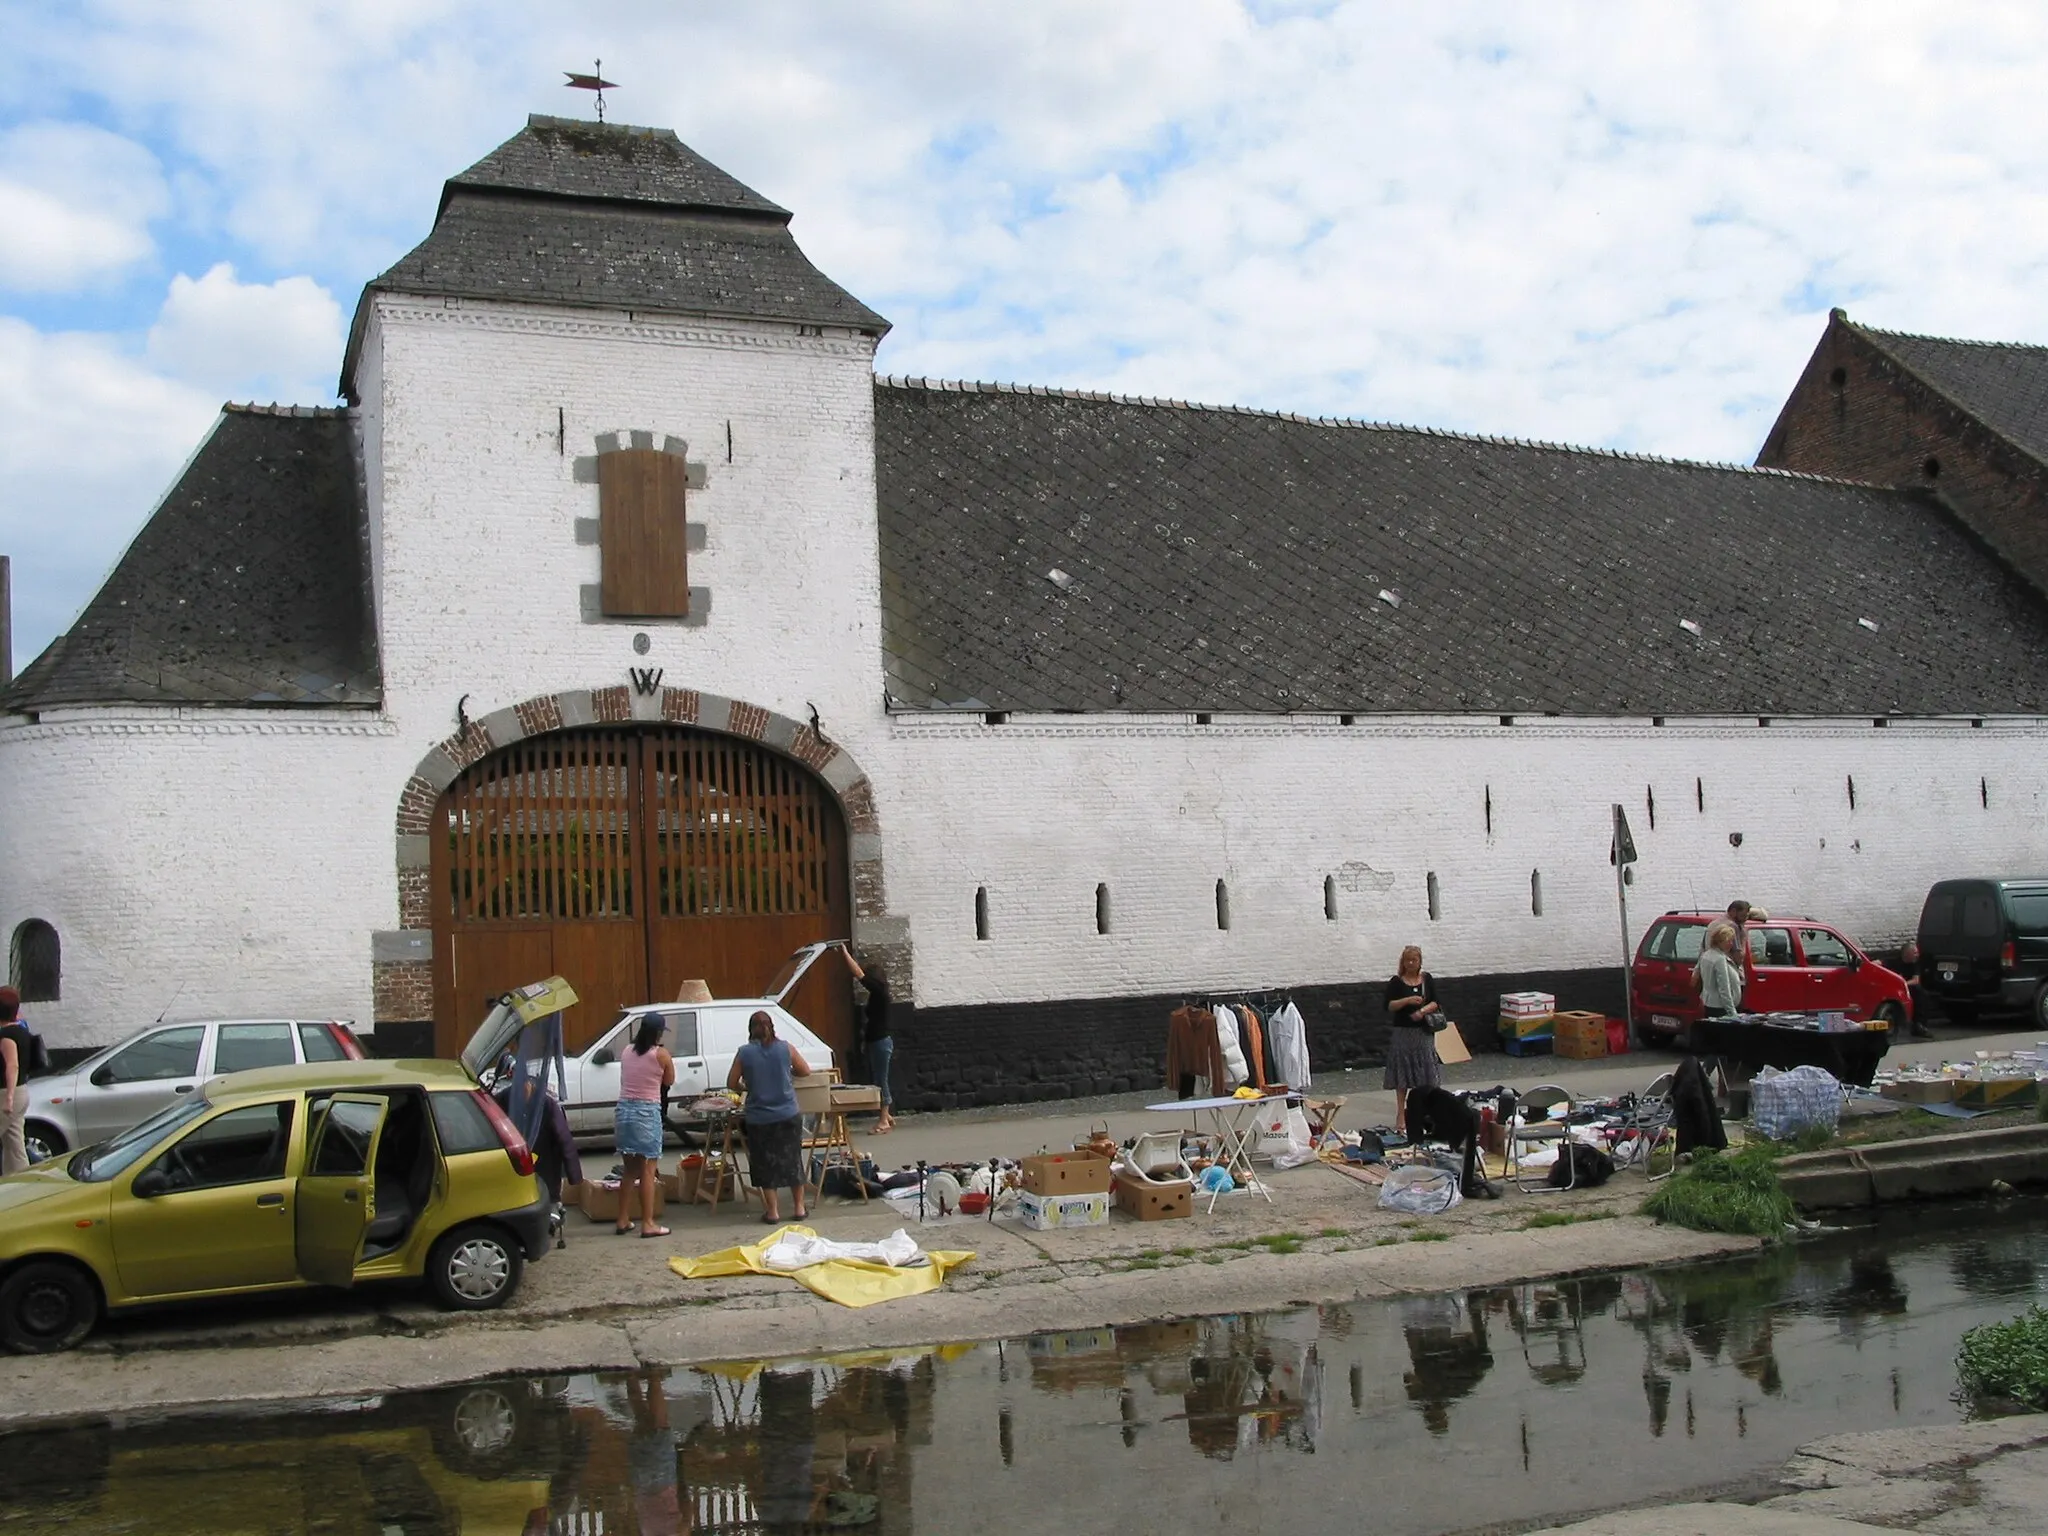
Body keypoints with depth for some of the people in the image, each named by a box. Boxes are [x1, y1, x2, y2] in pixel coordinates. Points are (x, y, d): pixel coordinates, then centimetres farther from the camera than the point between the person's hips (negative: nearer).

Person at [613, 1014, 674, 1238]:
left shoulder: (627, 1052, 7)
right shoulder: (661, 1054, -8)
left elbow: (625, 1079, 13)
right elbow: (669, 1081, 4)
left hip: (624, 1109, 6)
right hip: (647, 1111, -6)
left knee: (630, 1169, 15)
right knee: (648, 1170, -2)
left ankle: (623, 1221, 19)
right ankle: (648, 1224, -2)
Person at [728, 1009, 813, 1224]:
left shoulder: (744, 1053, -6)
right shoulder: (785, 1048, -4)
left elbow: (731, 1083, 2)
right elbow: (805, 1071, 7)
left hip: (758, 1119, -1)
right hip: (788, 1116, 1)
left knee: (766, 1165, 10)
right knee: (793, 1160, 14)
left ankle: (773, 1212, 12)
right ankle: (799, 1207, 21)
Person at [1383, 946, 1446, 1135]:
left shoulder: (1427, 979, 6)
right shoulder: (1396, 982, -3)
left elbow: (1435, 1002, 5)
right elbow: (1389, 1006, -7)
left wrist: (1423, 1010, -15)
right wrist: (1407, 1000, -21)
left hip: (1423, 1032, 3)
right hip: (1402, 1032, -3)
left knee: (1426, 1074, 4)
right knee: (1402, 1076, 0)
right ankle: (1401, 1114, 5)